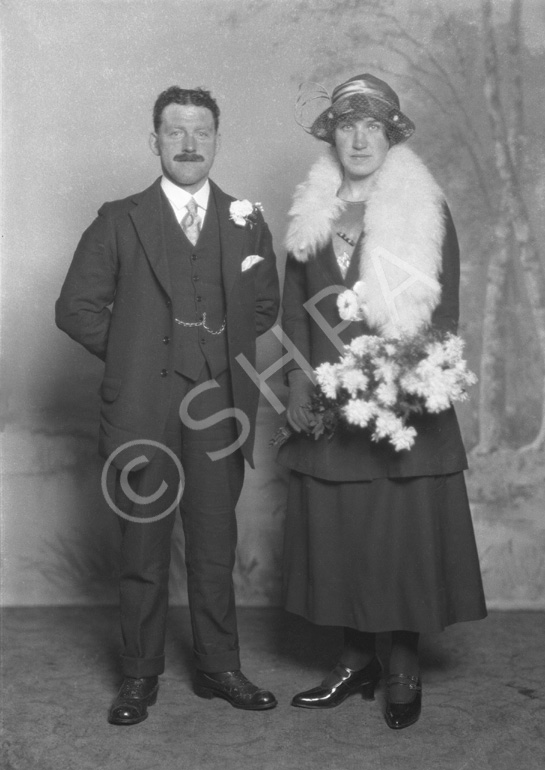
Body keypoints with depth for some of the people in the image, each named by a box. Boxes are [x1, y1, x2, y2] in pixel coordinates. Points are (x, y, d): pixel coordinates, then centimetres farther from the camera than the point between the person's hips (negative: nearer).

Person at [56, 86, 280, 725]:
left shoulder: (245, 222, 10)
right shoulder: (120, 222, 3)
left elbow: (264, 305, 18)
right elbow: (76, 307, 4)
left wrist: (225, 353, 9)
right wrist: (130, 354, 1)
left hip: (219, 408, 2)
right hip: (143, 411, -2)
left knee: (215, 545, 9)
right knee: (142, 548, 5)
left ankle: (219, 667, 22)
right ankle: (139, 676, 18)